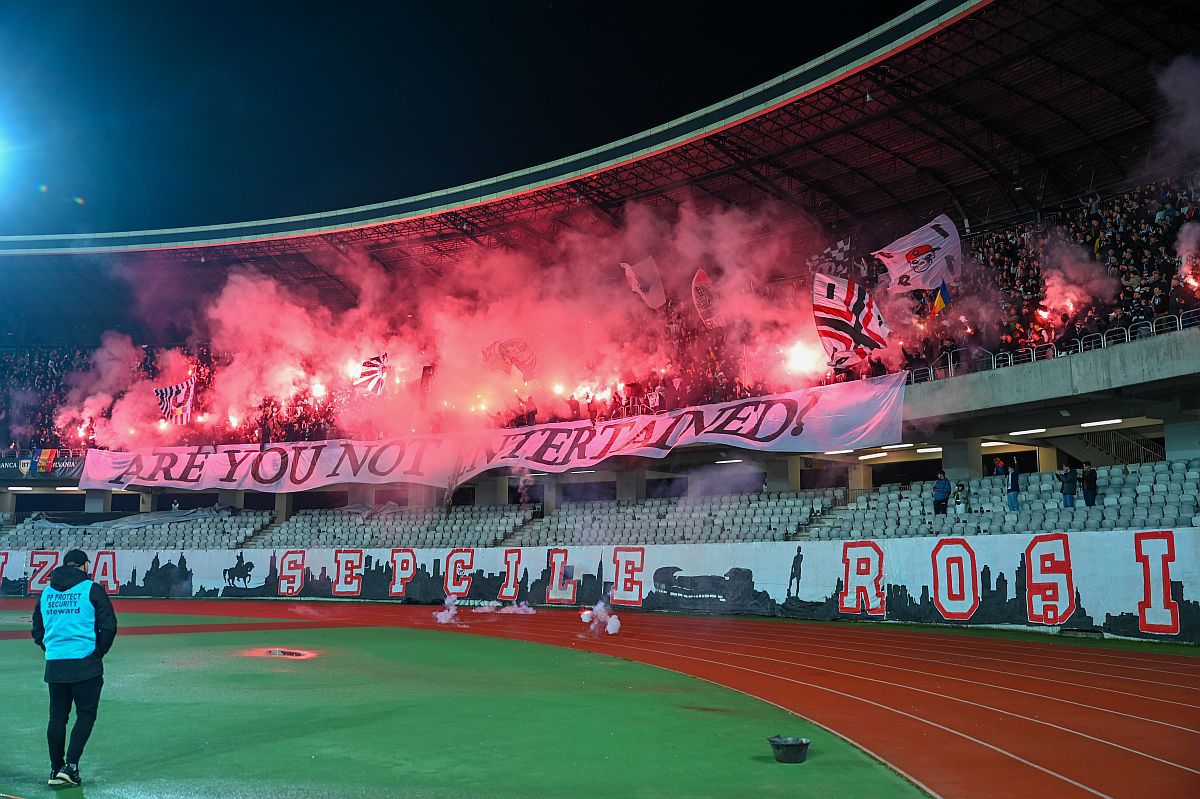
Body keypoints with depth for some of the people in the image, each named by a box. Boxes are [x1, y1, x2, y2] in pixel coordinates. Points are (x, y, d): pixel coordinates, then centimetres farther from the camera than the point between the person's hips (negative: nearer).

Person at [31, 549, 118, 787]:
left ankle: (56, 770, 18)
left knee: (57, 717, 13)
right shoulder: (92, 589, -6)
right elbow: (109, 626, -10)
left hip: (54, 665, 5)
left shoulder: (46, 592, 10)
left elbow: (37, 630, 15)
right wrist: (99, 651, 4)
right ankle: (71, 766, -2)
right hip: (86, 664, -5)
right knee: (85, 715, 6)